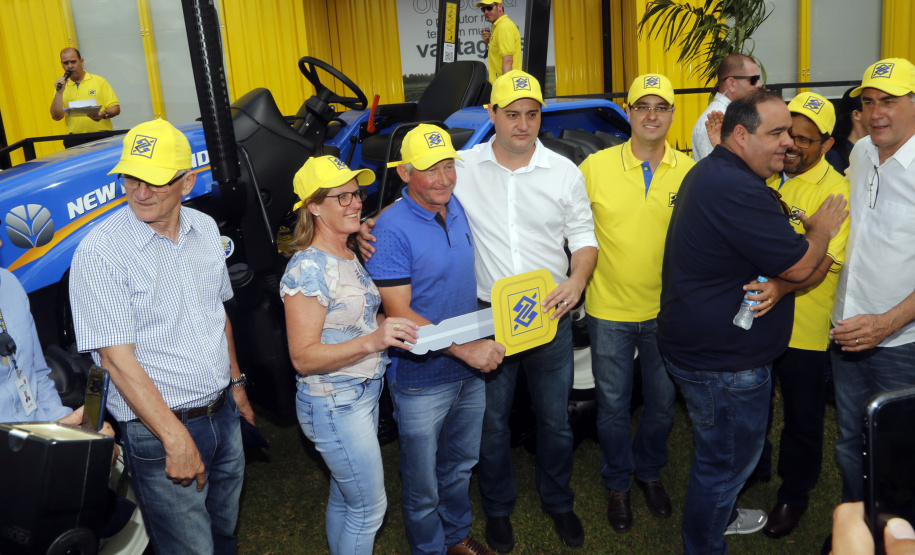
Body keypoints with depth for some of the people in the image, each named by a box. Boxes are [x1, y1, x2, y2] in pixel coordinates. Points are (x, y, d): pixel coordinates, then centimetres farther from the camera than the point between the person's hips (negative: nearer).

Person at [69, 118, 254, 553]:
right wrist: (176, 438, -22)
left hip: (223, 413, 6)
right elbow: (117, 358, -20)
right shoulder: (99, 252, -18)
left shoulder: (205, 229, 2)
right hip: (158, 427, -6)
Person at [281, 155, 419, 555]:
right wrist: (372, 342, -34)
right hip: (333, 404, -8)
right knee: (370, 507, 4)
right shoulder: (308, 268, -21)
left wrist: (391, 325, 4)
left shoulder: (350, 258, 7)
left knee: (344, 498, 21)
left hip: (365, 393, 8)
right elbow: (303, 357, -23)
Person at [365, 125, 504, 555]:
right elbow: (398, 313, -22)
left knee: (461, 465, 25)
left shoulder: (458, 209, 1)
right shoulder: (392, 229, -20)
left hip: (471, 372, 7)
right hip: (421, 378, -6)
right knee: (423, 484, 11)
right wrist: (464, 348, -26)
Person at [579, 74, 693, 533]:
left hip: (667, 311, 2)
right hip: (609, 310, -1)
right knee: (613, 406, 12)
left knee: (661, 403, 18)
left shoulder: (689, 171, -4)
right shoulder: (595, 167, -8)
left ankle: (649, 473, 43)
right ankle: (618, 485, 34)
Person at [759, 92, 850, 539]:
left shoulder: (835, 191, -13)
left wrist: (777, 287, -38)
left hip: (804, 329, -5)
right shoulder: (765, 178, 3)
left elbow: (818, 268, -23)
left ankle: (794, 496, 35)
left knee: (802, 419, 13)